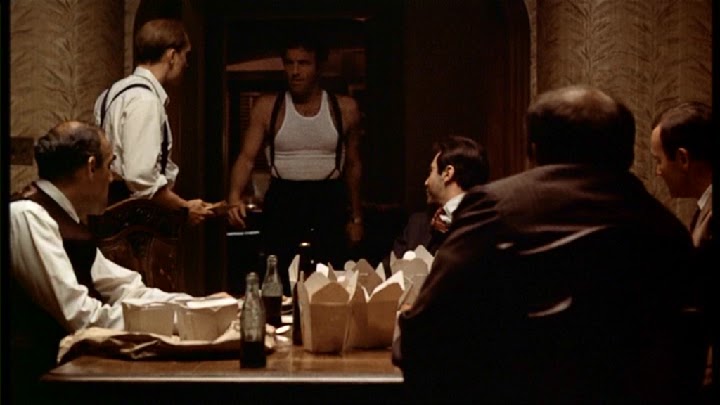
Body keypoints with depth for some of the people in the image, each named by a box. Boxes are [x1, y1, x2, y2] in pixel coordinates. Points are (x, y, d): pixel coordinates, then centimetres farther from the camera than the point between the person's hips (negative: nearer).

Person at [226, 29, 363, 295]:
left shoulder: (345, 109, 5)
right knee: (277, 285, -4)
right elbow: (247, 157, -5)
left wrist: (356, 217, 13)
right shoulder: (267, 108, 1)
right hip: (283, 200, -1)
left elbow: (353, 164, 13)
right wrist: (234, 197, -23)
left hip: (329, 202, 1)